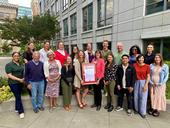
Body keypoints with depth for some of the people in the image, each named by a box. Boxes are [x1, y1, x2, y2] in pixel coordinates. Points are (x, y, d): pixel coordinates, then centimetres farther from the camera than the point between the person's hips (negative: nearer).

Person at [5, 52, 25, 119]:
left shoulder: (20, 64, 8)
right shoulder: (9, 65, -9)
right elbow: (9, 75, -15)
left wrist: (24, 78, 0)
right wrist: (19, 79, -20)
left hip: (20, 83, 6)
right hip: (13, 83, -5)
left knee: (18, 96, 15)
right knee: (18, 97, -2)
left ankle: (17, 109, 32)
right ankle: (21, 111, 9)